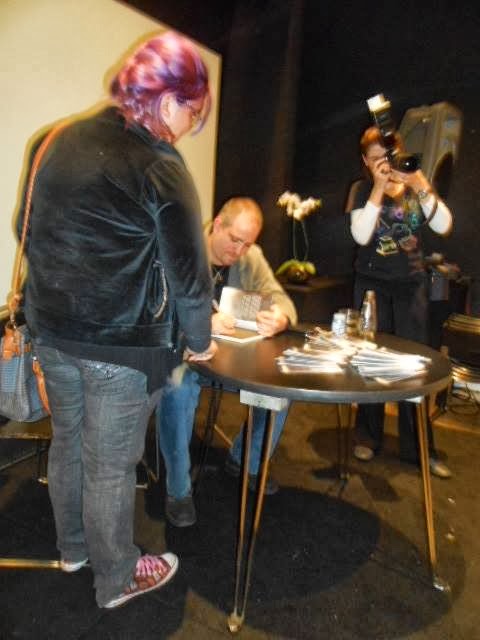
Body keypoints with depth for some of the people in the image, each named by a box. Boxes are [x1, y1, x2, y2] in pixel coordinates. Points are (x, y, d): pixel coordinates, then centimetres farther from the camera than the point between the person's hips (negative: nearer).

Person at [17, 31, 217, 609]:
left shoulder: (64, 140, 7)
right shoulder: (159, 168, -15)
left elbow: (34, 235, 14)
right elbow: (187, 270, -12)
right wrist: (199, 338, 4)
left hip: (52, 330, 7)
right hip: (123, 345, -7)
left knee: (67, 441, 22)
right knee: (109, 464, 8)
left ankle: (73, 547, 46)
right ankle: (116, 579, 32)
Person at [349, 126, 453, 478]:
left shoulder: (416, 184, 4)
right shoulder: (364, 190, -1)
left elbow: (443, 226, -10)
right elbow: (361, 236, -17)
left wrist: (420, 185, -20)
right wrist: (379, 187, -20)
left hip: (411, 283, 1)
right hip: (373, 283, -1)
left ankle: (419, 447, 14)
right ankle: (368, 437, 21)